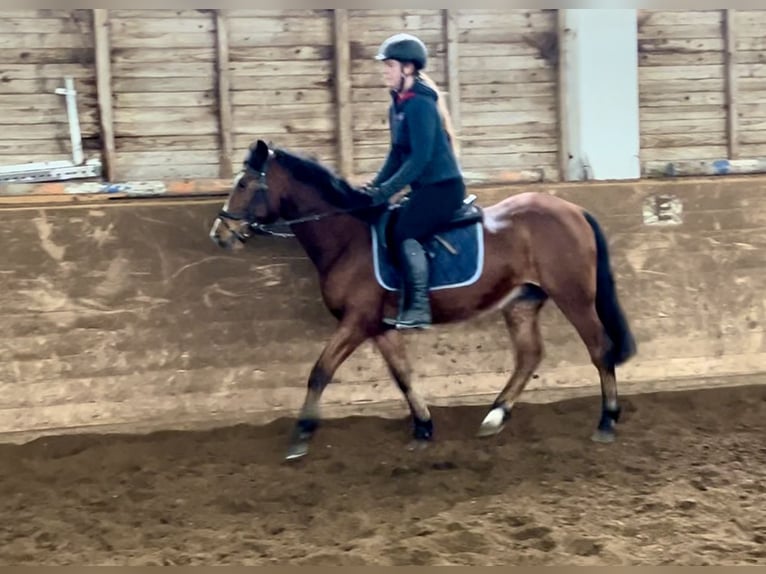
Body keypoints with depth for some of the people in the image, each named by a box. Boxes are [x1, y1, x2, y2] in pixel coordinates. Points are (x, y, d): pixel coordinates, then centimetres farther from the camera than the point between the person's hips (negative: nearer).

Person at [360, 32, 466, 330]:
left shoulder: (420, 104, -18)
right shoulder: (397, 106, 10)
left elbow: (420, 157, -23)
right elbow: (398, 154, 16)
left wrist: (387, 191, -22)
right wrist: (375, 185, 3)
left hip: (444, 185, -9)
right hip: (425, 187, 9)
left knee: (404, 233, -19)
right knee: (388, 229, 5)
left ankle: (419, 308, -15)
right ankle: (409, 304, 9)